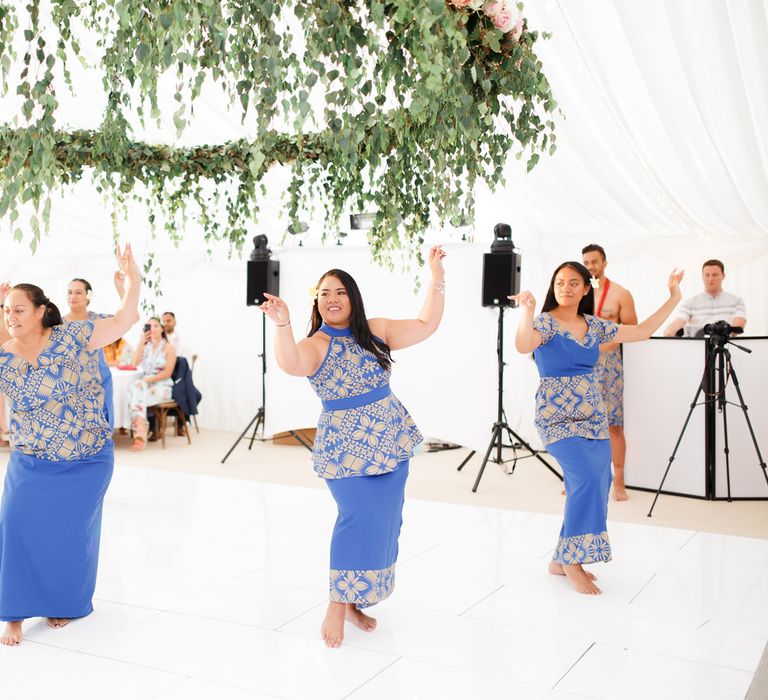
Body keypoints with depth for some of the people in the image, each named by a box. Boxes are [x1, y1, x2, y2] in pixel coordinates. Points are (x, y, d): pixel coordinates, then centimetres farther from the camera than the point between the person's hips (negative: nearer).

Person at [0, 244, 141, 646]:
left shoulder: (66, 337, -12)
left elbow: (122, 322, -14)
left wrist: (132, 279, -24)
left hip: (87, 458, -1)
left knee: (70, 533, 5)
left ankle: (64, 603, 27)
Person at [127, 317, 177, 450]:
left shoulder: (168, 348, 1)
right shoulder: (145, 346, 15)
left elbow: (167, 373, -9)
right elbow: (135, 362, -6)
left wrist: (148, 380, -19)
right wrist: (141, 340, -11)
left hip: (162, 386, -4)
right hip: (144, 384, 4)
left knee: (136, 395, -31)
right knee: (135, 387, -32)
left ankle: (139, 434, -31)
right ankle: (141, 432, -38)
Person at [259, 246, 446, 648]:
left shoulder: (376, 331, 8)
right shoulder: (316, 345, -7)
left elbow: (426, 325, 10)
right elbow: (290, 364, -30)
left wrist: (437, 278, 2)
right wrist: (282, 323, -47)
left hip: (391, 440, 5)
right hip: (344, 446, -5)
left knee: (386, 522, 7)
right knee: (361, 517, -18)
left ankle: (355, 601, 23)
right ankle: (337, 606, -1)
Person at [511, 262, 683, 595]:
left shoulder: (594, 326, 10)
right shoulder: (545, 323, -8)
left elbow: (642, 331, 16)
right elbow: (523, 346, -29)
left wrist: (673, 298, 15)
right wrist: (527, 311, -45)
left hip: (593, 418, 7)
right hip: (557, 418, -6)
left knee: (595, 487, 1)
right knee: (587, 477, -23)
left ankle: (562, 560, 18)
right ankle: (572, 562, -8)